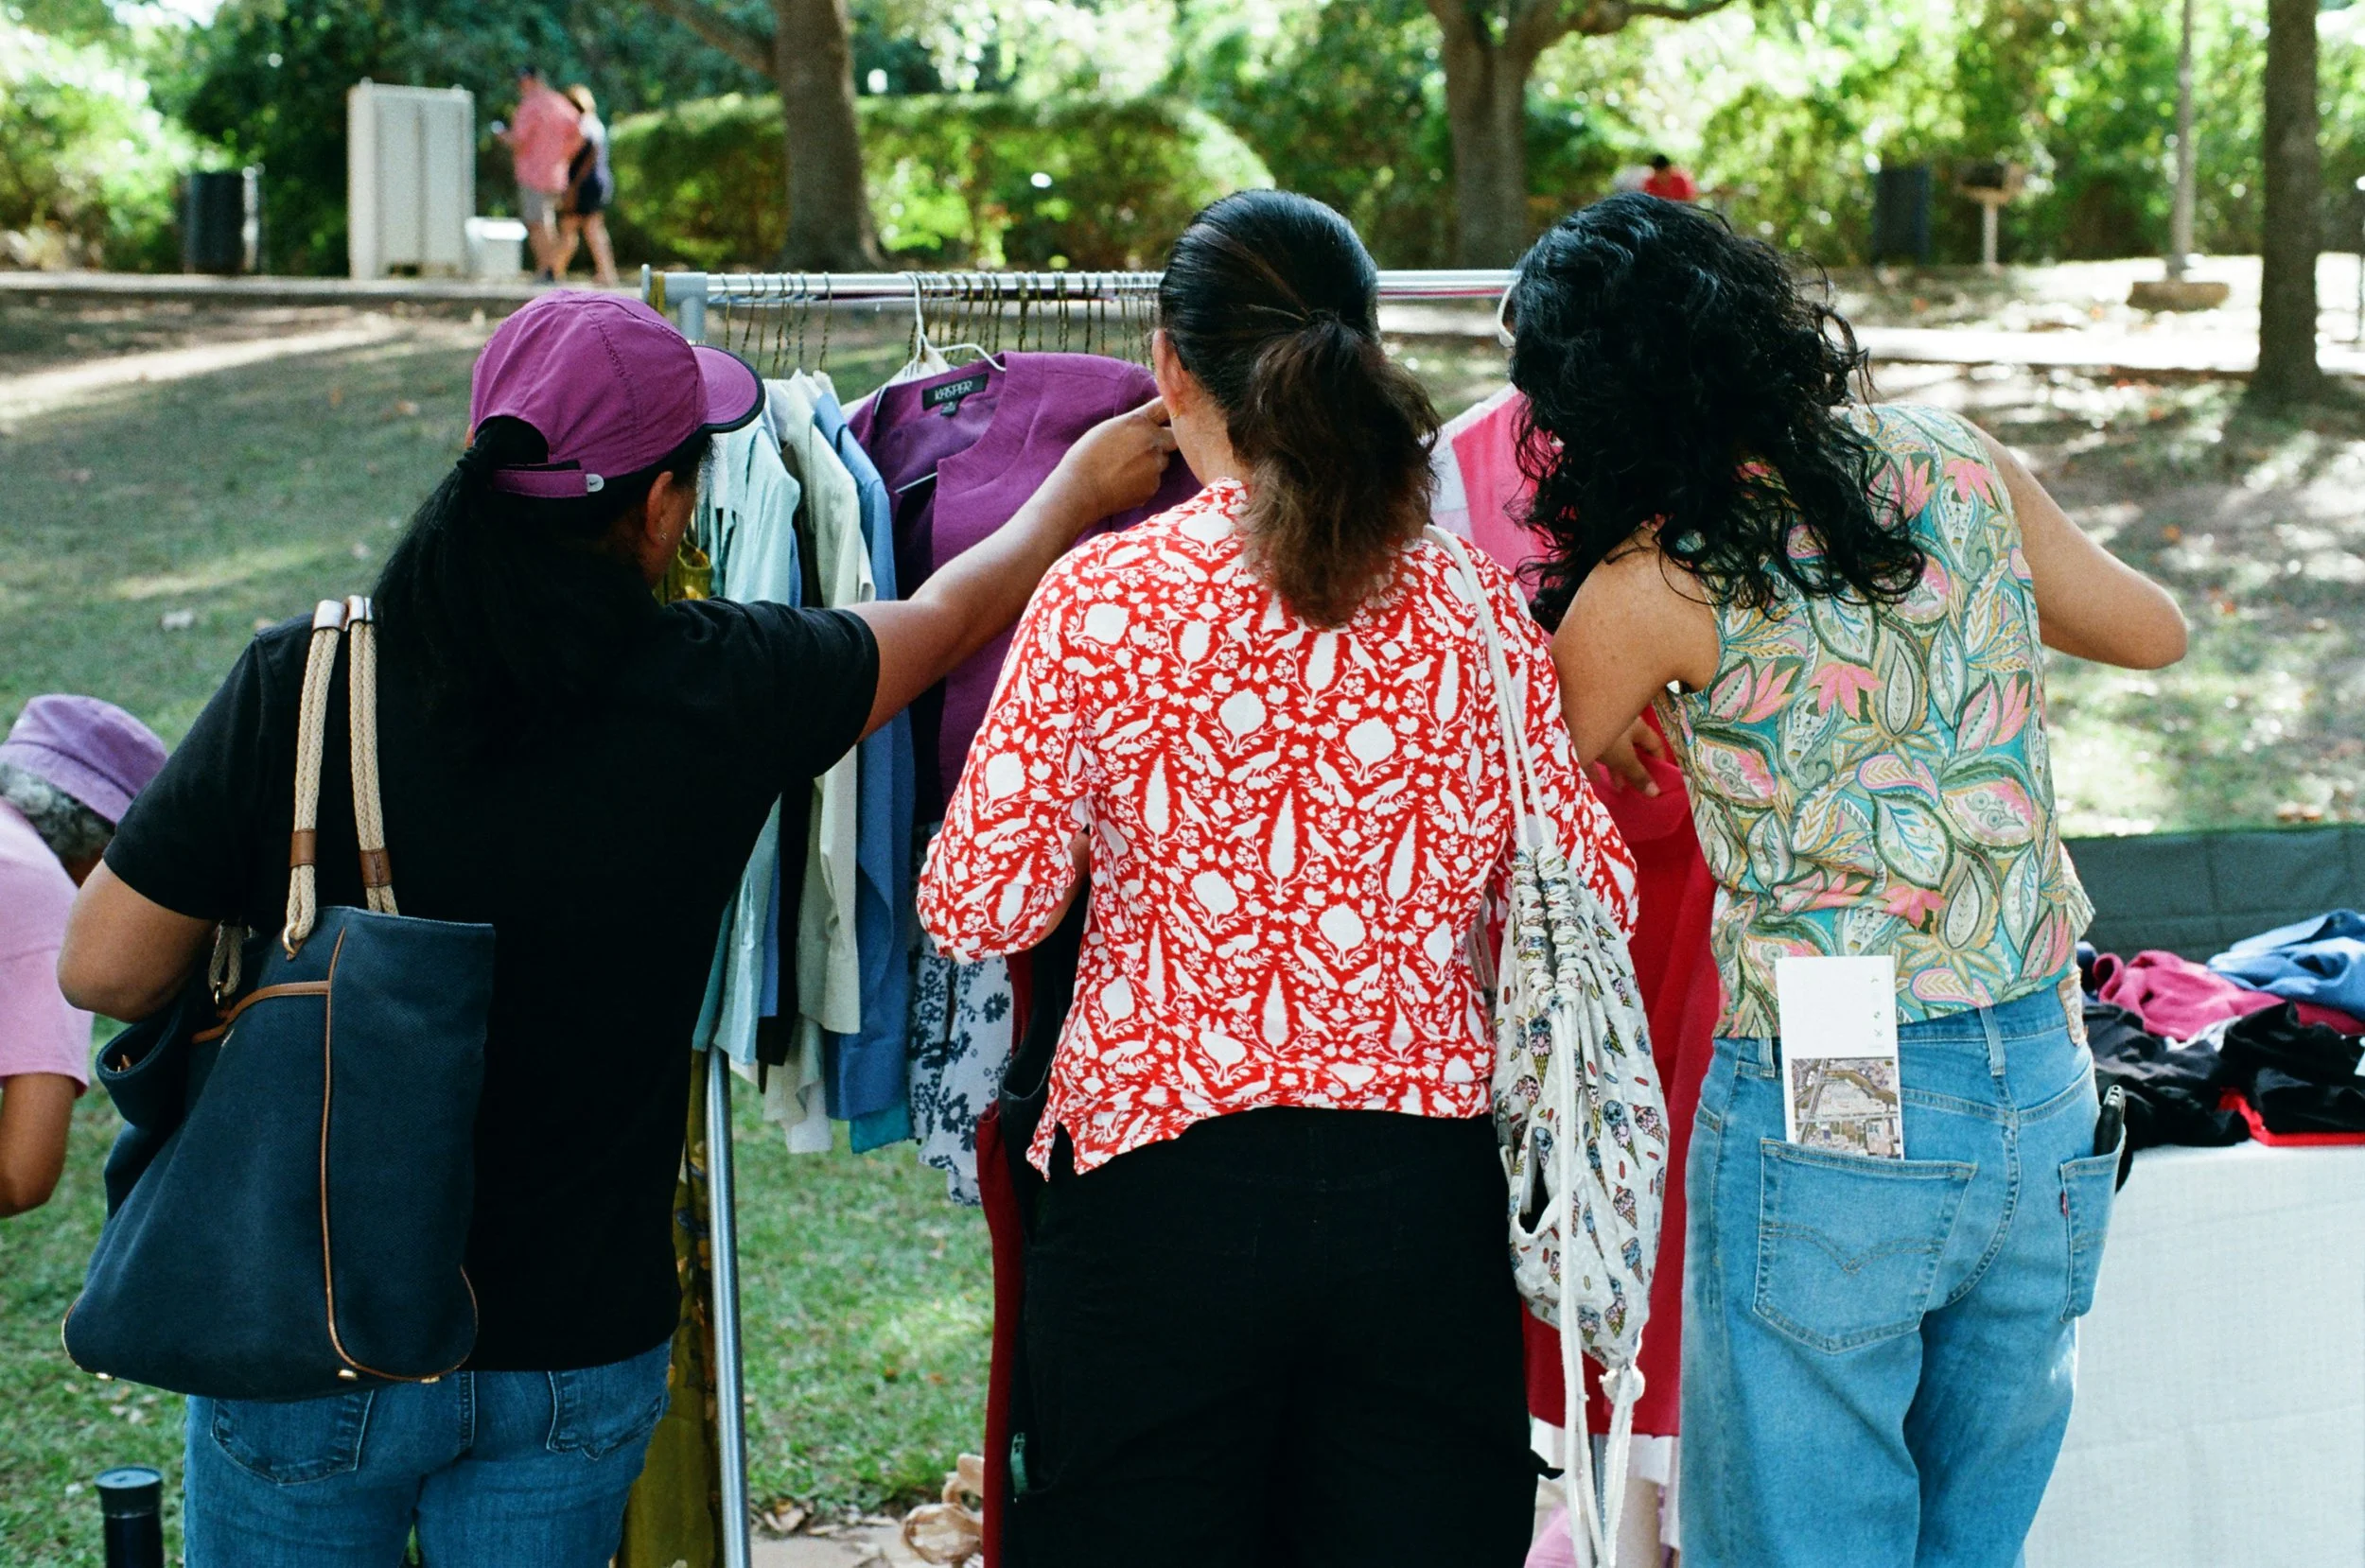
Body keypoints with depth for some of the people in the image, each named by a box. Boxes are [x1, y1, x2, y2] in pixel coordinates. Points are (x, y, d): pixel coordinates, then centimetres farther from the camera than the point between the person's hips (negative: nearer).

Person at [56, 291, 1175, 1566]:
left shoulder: (298, 685, -17)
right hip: (579, 1355, 1)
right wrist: (1080, 489, 27)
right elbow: (943, 620, 8)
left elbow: (104, 971, -13)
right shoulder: (718, 693, -12)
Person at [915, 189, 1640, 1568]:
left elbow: (979, 911, -6)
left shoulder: (1102, 599, -7)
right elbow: (1594, 895, 4)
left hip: (1160, 1185, -2)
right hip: (1426, 1189, 2)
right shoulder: (1476, 609, 0)